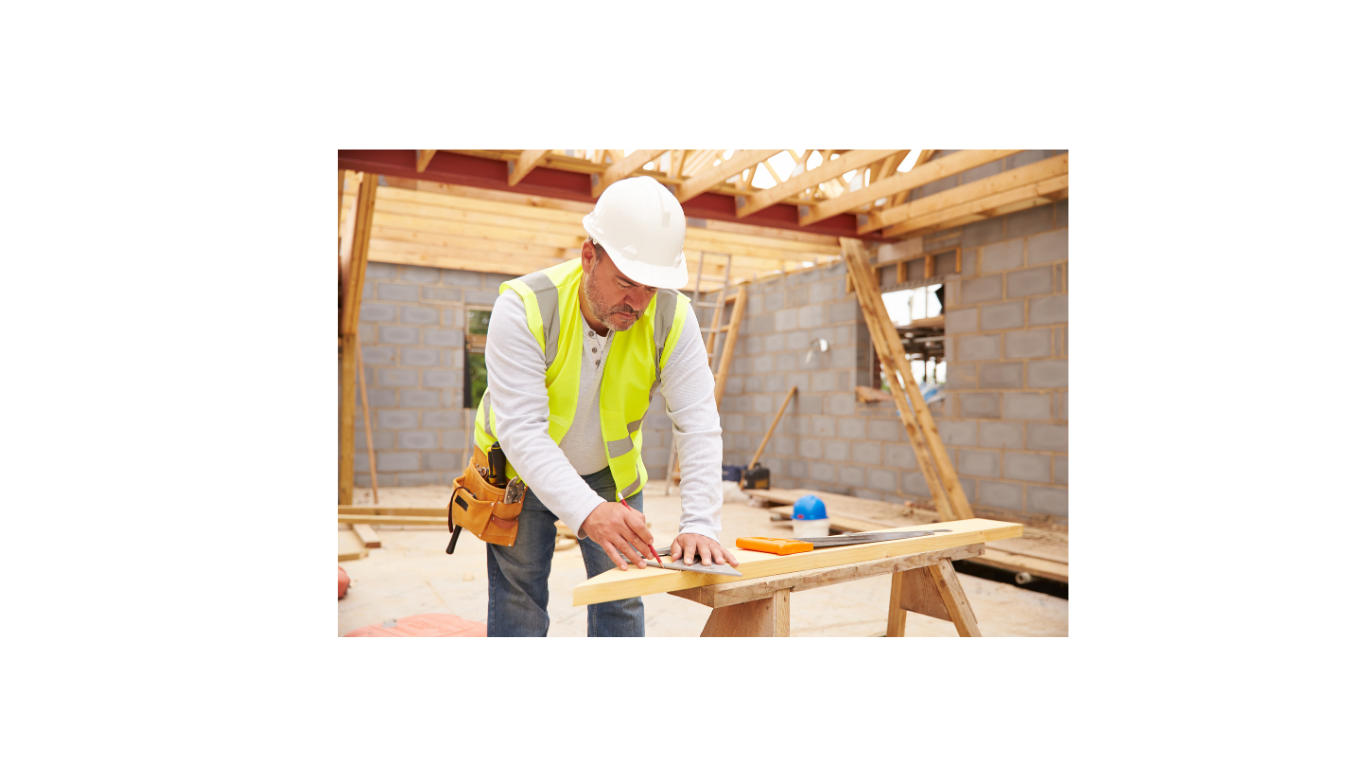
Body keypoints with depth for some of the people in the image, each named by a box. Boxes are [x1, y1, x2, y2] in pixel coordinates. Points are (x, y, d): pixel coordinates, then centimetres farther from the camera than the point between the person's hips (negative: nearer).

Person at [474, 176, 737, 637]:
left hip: (611, 471, 3)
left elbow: (698, 425, -23)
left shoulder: (672, 318, -21)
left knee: (621, 601, 7)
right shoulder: (524, 308, -30)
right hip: (521, 469, -2)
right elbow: (521, 430, -36)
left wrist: (700, 525, -35)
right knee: (519, 603, 4)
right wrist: (587, 511, -50)